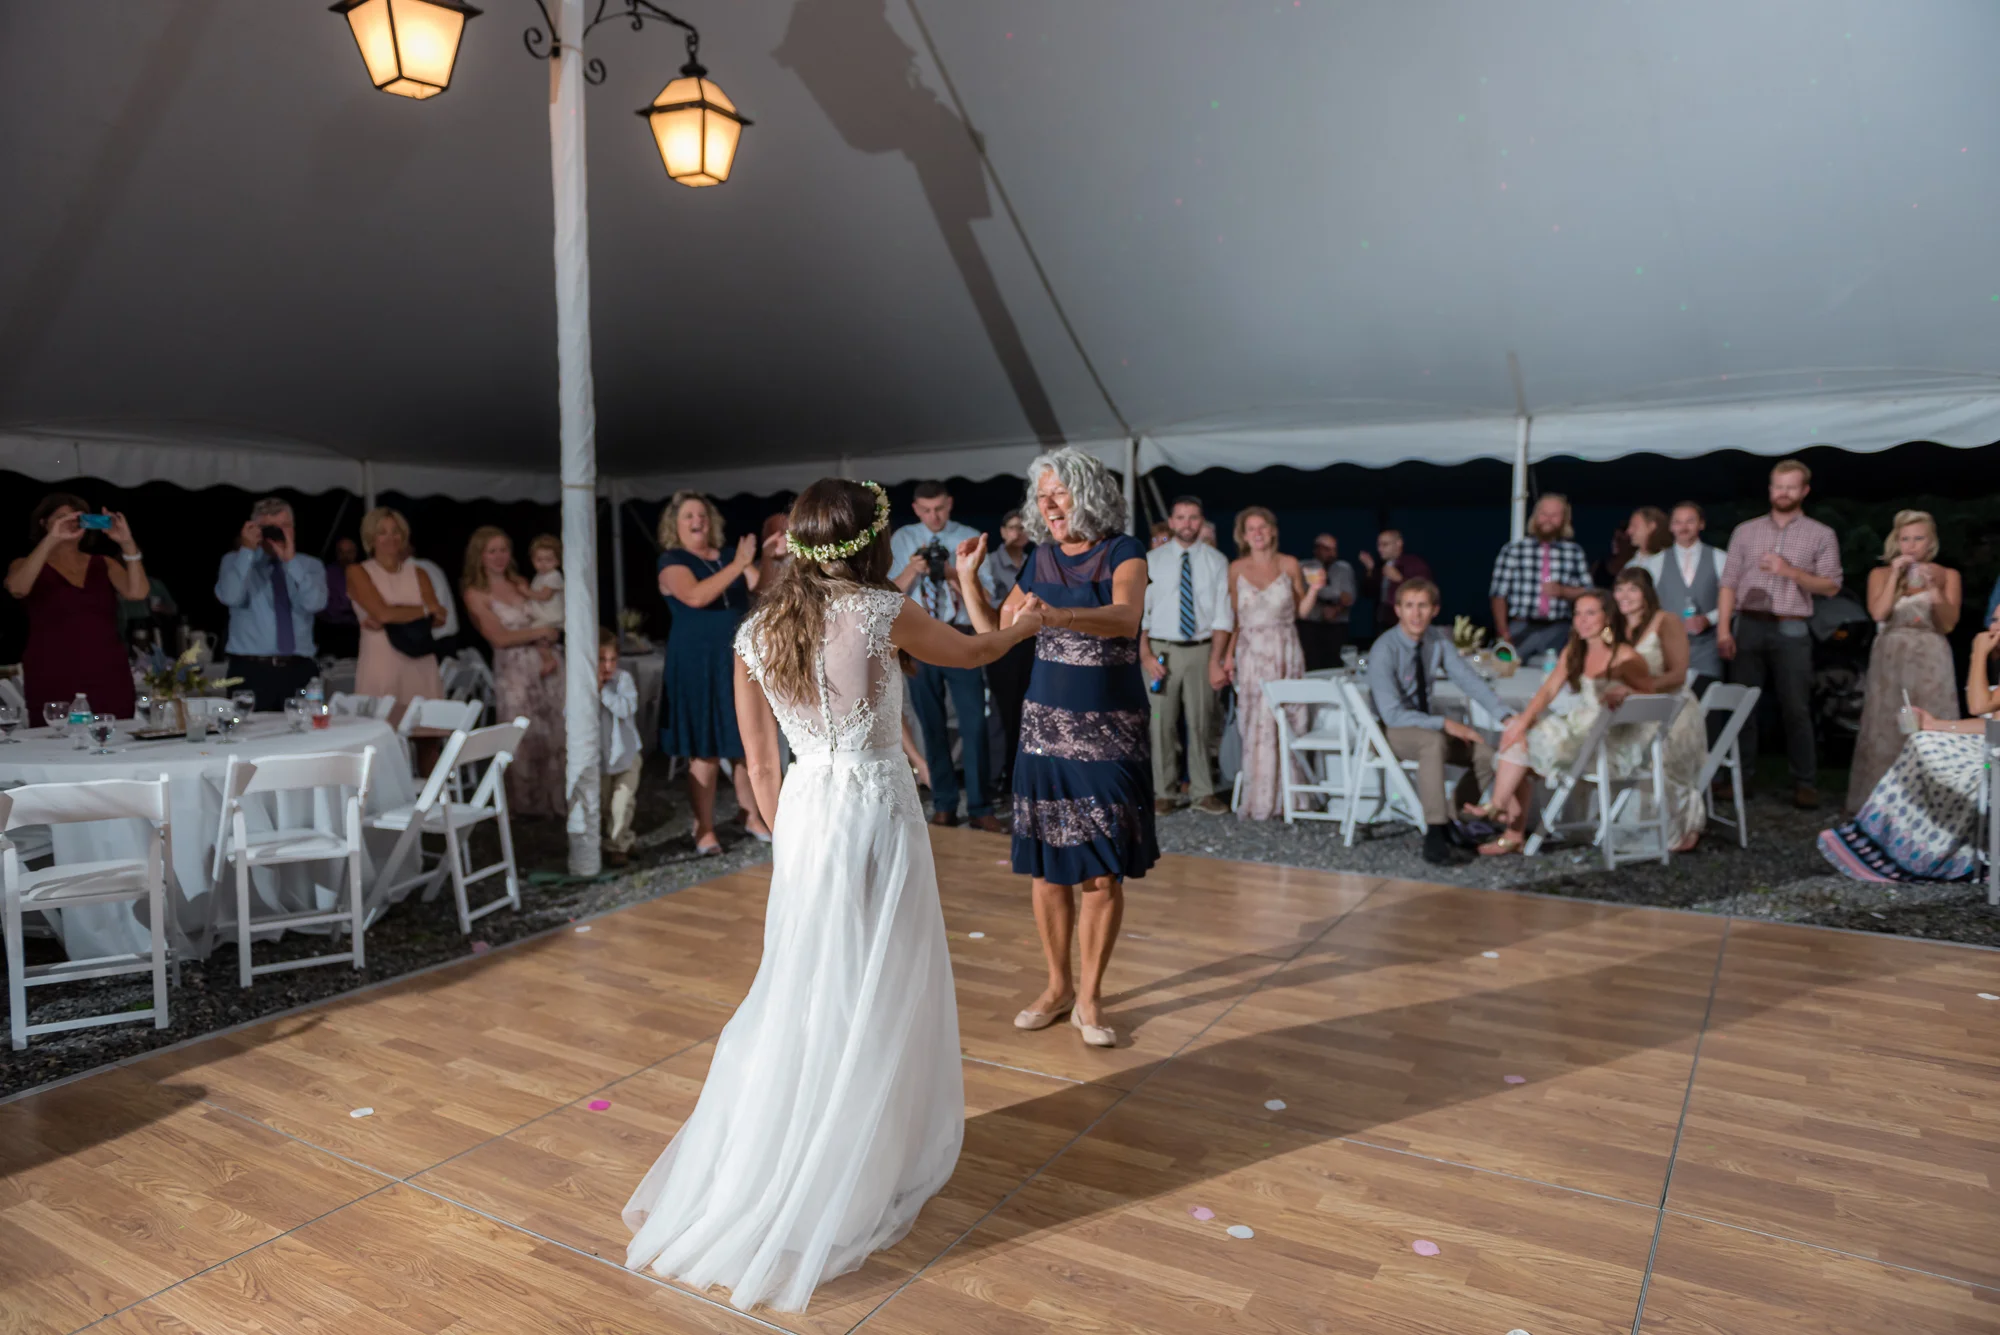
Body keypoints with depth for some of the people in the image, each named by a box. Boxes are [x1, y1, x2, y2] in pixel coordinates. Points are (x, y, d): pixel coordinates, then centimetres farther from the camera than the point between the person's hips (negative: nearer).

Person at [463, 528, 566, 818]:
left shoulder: (521, 584, 13)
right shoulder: (476, 594, -1)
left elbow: (544, 623, 7)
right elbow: (500, 638, -8)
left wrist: (547, 653, -10)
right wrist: (541, 632, -4)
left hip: (545, 663, 4)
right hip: (513, 670, -4)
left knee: (555, 733, 3)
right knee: (523, 739, 1)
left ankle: (556, 799, 14)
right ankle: (527, 803, 16)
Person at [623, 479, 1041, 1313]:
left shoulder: (756, 632, 2)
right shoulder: (882, 612, -11)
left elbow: (758, 762, 7)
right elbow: (972, 654, 6)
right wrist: (1024, 625, 26)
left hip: (804, 812, 5)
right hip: (875, 811, -5)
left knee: (801, 993, 18)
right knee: (880, 996, 10)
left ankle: (735, 1179, 31)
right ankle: (860, 1176, 24)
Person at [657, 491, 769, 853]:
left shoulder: (728, 557, 13)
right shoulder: (672, 561, -3)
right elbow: (695, 596, -22)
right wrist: (736, 565, -26)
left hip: (739, 660, 5)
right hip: (698, 665, -5)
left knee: (747, 743, 9)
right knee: (705, 750, -3)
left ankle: (753, 817, 22)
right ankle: (704, 830, 6)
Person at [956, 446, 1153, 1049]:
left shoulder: (1123, 553, -7)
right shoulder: (1040, 560, 7)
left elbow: (1125, 617, -28)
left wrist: (1056, 614, -44)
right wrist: (968, 579, 1)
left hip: (1110, 734, -4)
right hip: (1045, 728, 4)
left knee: (1103, 873, -1)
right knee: (1047, 868, 8)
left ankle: (1089, 997, 15)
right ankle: (1056, 986, 25)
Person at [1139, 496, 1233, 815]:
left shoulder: (1216, 561, 4)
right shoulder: (1152, 560, 4)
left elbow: (1223, 615, 0)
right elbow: (1139, 611, 2)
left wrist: (1216, 660, -8)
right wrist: (1145, 655, -8)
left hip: (1202, 649, 0)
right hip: (1161, 649, 0)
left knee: (1202, 723, 5)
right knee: (1161, 723, 2)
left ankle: (1203, 793, 15)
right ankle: (1163, 792, 11)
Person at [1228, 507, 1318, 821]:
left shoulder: (1289, 565, 3)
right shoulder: (1236, 569, 4)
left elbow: (1301, 610, 7)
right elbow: (1233, 617, 5)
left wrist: (1314, 589, -10)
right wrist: (1228, 656, 0)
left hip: (1285, 652, 0)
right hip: (1251, 653, 0)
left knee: (1287, 723, 0)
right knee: (1257, 726, -2)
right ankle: (1259, 799, 6)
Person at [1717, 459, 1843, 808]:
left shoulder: (1821, 535, 7)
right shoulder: (1745, 531, 10)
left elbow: (1831, 587, 3)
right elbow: (1728, 583, 5)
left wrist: (1791, 572, -13)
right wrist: (1723, 629, -4)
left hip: (1791, 631, -1)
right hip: (1747, 626, 2)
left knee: (1796, 709, -1)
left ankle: (1805, 782, 6)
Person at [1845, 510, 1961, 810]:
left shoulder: (1947, 575, 6)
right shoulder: (1881, 573, 6)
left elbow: (1949, 623, -3)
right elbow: (1879, 613, -9)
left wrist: (1933, 587, -15)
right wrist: (1895, 576, -9)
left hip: (1931, 660, 0)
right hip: (1890, 658, 0)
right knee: (1886, 727, 0)